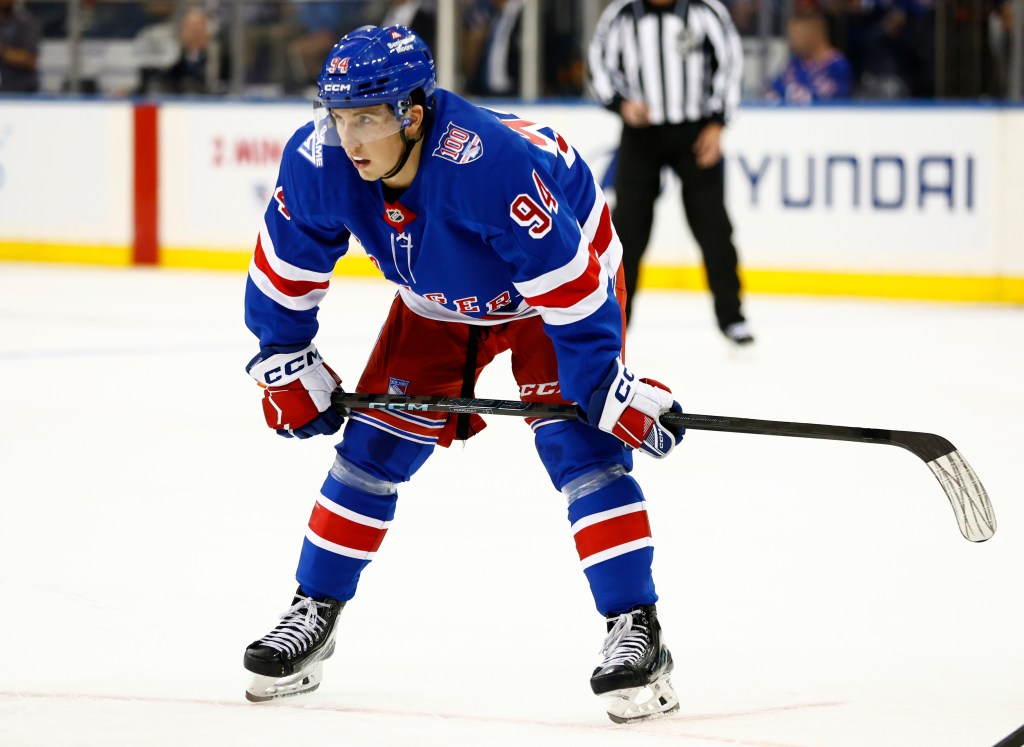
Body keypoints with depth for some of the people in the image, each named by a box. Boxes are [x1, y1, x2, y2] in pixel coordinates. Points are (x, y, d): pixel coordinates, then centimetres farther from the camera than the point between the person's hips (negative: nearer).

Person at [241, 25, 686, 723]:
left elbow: (568, 283, -37)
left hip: (566, 271, -5)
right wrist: (283, 364, -2)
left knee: (578, 442, -20)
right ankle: (314, 614, 18)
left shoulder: (493, 163, -43)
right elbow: (287, 264, -6)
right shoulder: (317, 162, -25)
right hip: (438, 300, 6)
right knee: (375, 444, 3)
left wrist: (605, 386, -34)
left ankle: (636, 631, -18)